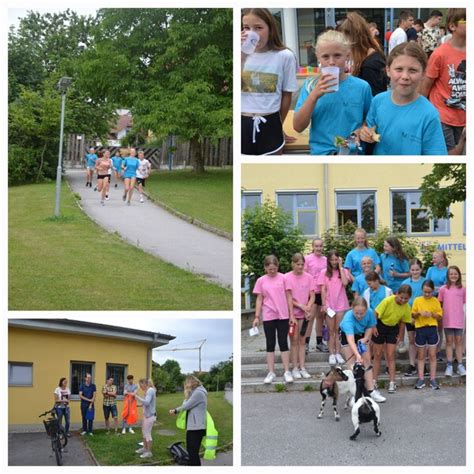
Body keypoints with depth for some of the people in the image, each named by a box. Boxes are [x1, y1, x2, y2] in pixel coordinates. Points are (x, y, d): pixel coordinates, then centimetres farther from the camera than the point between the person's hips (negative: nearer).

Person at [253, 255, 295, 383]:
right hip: (268, 317, 1)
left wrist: (291, 315, -1)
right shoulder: (261, 281, 1)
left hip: (283, 316, -1)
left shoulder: (283, 278, -2)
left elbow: (288, 297, 1)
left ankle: (287, 372, 9)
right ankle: (271, 372, 12)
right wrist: (257, 316, 0)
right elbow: (259, 300, 5)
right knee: (270, 344, 7)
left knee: (283, 343, 4)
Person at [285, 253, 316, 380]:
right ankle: (295, 368, 6)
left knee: (302, 340, 8)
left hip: (305, 313, 2)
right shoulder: (287, 277, -6)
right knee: (294, 340, 2)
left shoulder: (308, 277, 1)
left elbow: (312, 296, 2)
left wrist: (308, 308, -14)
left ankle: (302, 368, 10)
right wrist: (301, 306, -14)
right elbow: (287, 297, -8)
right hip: (292, 313, -2)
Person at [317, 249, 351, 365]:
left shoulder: (343, 271, 3)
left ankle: (338, 353, 9)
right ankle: (332, 354, 6)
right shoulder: (324, 273, 2)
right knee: (331, 331, 5)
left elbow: (345, 283, -15)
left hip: (341, 304, 0)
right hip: (329, 305, 0)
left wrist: (340, 267, -10)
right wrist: (324, 304, -8)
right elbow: (323, 289, -1)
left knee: (338, 330, 5)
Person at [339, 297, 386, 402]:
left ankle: (371, 390, 9)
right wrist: (357, 355, -64)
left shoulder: (370, 313, -31)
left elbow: (370, 327, -10)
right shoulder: (348, 318, -42)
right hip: (347, 335, -4)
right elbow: (350, 340, -52)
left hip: (362, 336, 4)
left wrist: (365, 339, -26)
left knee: (367, 362, 3)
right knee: (352, 364, -9)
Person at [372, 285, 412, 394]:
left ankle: (392, 383, 2)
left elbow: (402, 321, 1)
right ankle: (374, 381, 13)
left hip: (393, 328, 2)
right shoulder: (388, 301, -26)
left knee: (390, 356, -1)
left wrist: (400, 335, 3)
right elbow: (376, 313, -19)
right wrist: (373, 327, -19)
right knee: (378, 355, 5)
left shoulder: (407, 307, -14)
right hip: (380, 326, -2)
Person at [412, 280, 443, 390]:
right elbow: (413, 315, 4)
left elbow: (439, 316, 3)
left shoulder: (435, 301, 1)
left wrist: (432, 314, -15)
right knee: (421, 356, 7)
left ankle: (433, 379, 7)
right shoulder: (417, 300, 1)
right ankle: (421, 379, 11)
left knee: (432, 355, 2)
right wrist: (419, 313, -15)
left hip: (432, 329, 0)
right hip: (420, 329, 0)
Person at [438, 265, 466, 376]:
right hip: (447, 320, -1)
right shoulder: (443, 289, -1)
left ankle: (460, 365, 11)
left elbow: (464, 304, 6)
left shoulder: (462, 289, 2)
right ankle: (449, 366, 8)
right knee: (449, 341, 5)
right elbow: (439, 303, 5)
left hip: (459, 320, 1)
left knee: (458, 341, 7)